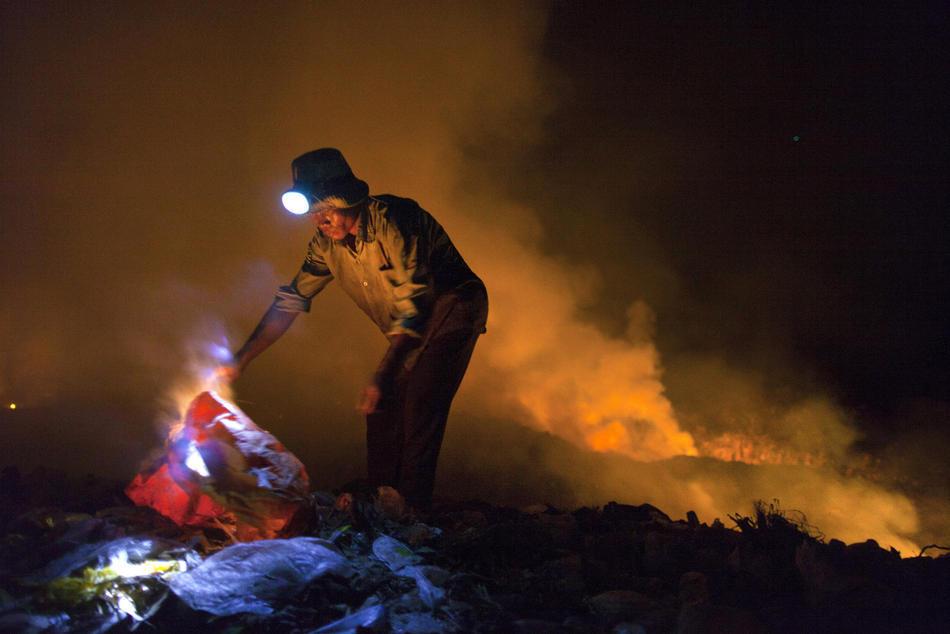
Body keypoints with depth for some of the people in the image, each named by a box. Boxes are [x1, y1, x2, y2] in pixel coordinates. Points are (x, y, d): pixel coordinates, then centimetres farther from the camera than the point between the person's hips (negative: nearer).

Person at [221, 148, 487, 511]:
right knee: (383, 410, 2)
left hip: (451, 308, -7)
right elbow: (290, 301, 1)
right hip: (408, 330, 7)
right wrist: (239, 361, -5)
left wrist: (382, 378, -35)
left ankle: (411, 511, -9)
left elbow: (413, 306, -30)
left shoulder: (390, 219, -29)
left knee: (420, 407, -18)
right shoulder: (326, 242, -5)